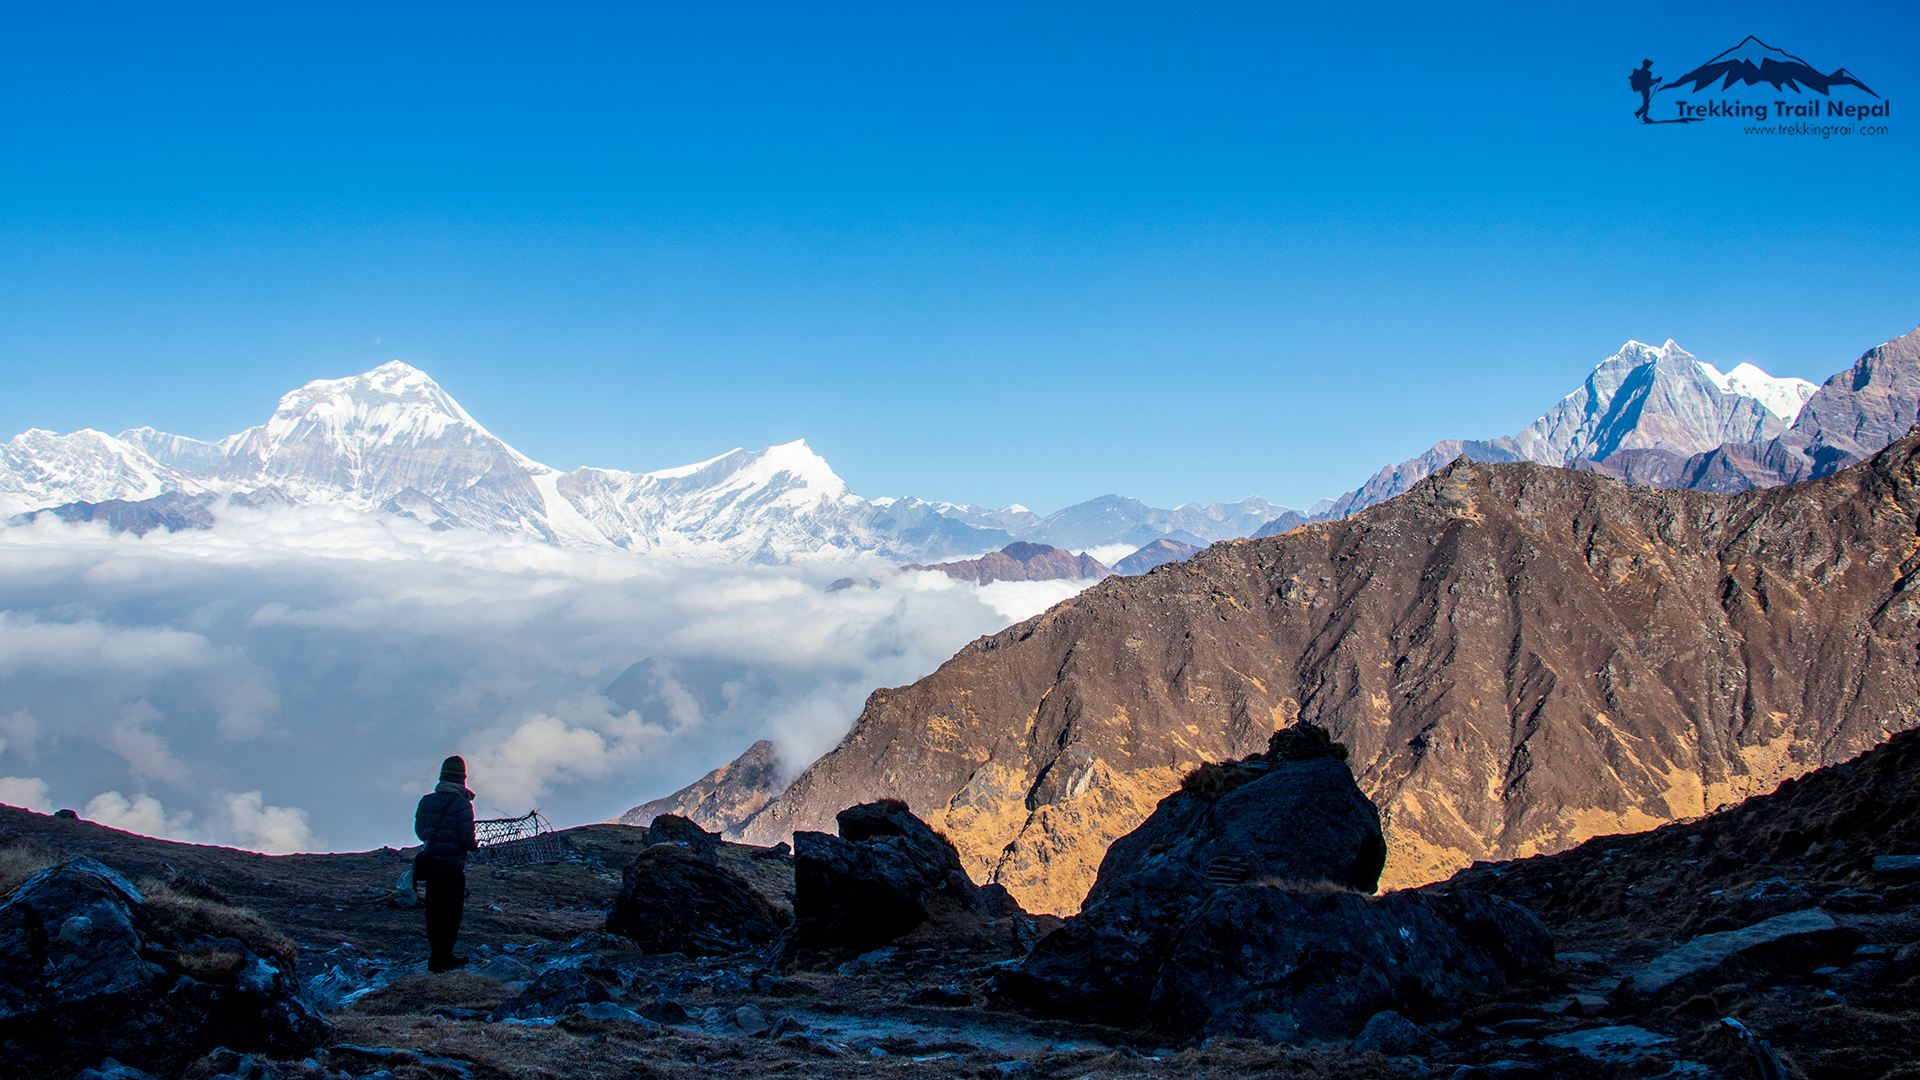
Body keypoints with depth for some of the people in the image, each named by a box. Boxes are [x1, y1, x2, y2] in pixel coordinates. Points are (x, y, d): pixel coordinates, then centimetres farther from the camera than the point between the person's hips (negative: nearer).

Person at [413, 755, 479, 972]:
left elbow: (419, 830, 12)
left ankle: (443, 954, 26)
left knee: (435, 911, 16)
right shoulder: (461, 804, -15)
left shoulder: (426, 800, 3)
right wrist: (475, 846, 5)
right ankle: (438, 959, 1)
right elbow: (467, 838, -17)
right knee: (450, 914, 2)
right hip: (452, 864, -6)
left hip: (430, 862, 6)